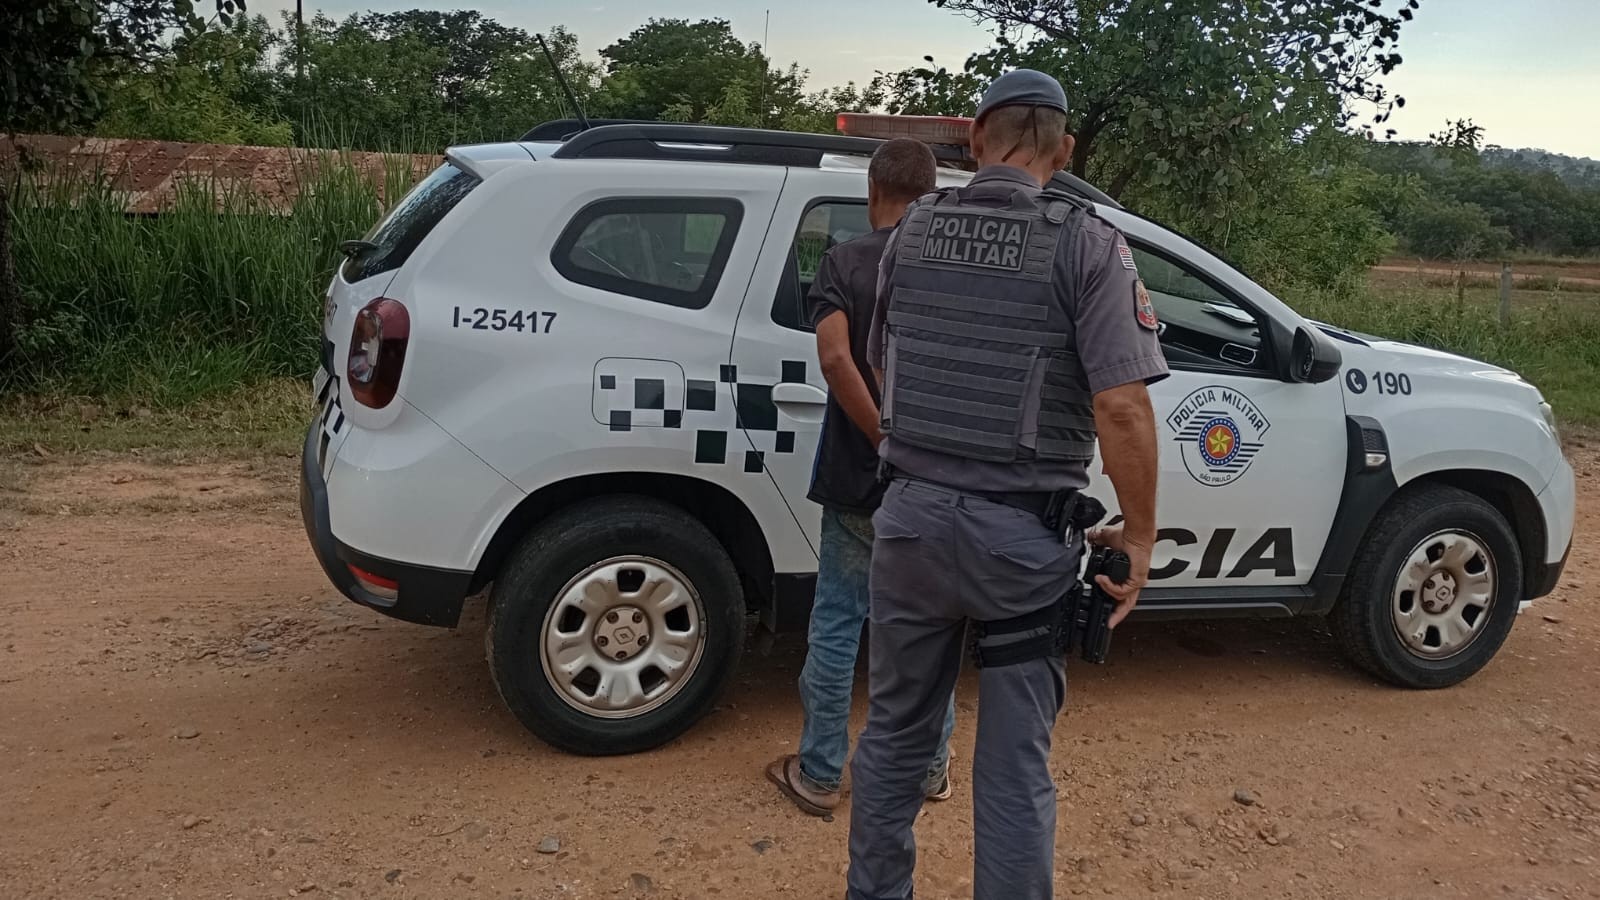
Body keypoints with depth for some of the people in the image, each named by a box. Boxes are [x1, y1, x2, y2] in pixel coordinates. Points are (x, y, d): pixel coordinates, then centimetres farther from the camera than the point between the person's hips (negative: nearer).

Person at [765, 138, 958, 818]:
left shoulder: (845, 263, -7)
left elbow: (836, 356, -24)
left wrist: (887, 441, -19)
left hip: (860, 481, -2)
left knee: (836, 626, 9)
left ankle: (819, 775, 18)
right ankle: (932, 767, 28)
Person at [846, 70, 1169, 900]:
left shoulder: (912, 231, 5)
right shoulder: (1086, 243, -9)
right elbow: (1121, 405, -18)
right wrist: (1138, 535, -7)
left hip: (911, 514, 4)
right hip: (1024, 534, -3)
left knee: (894, 735, 19)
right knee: (1014, 764, 10)